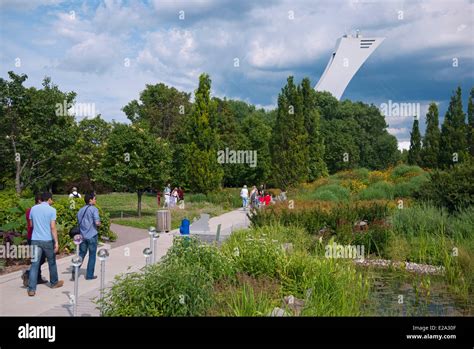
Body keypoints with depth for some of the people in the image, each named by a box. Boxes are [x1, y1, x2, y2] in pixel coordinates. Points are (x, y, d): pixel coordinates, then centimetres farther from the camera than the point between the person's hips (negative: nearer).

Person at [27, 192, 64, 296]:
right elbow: (53, 227, -13)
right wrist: (56, 242, -12)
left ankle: (31, 289, -5)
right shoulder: (52, 210, -8)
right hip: (48, 240, -3)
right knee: (52, 262, 16)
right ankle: (54, 283, 32)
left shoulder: (33, 209, 6)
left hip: (35, 240, 3)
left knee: (34, 264, 2)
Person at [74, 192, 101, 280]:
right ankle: (89, 275, 11)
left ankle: (75, 270, -2)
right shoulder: (94, 209, -10)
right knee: (92, 256, 5)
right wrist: (99, 224, 1)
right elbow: (97, 223, -19)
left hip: (83, 235, 6)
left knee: (81, 254, 14)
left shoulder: (81, 210, 11)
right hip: (92, 235, -6)